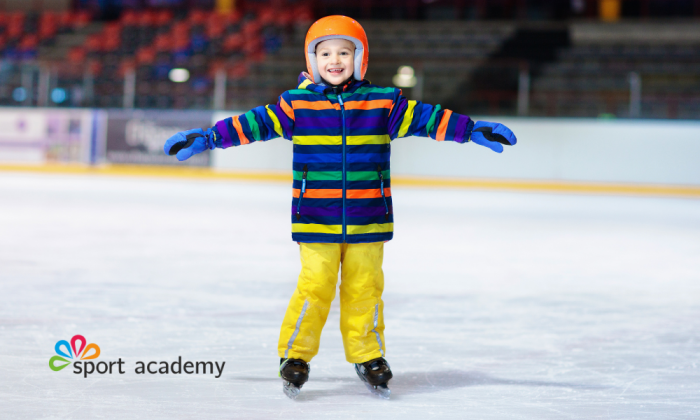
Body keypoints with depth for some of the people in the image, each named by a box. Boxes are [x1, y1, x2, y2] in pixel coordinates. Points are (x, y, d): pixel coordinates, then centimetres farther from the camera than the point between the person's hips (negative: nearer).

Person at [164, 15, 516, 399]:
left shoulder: (383, 103, 4)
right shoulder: (296, 104, 1)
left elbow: (426, 118, 8)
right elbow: (254, 123, 4)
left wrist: (474, 130, 6)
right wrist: (204, 138, 1)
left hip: (368, 221, 2)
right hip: (316, 222, -1)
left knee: (364, 287, 6)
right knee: (315, 287, -6)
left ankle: (368, 357, 23)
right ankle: (295, 355, 11)